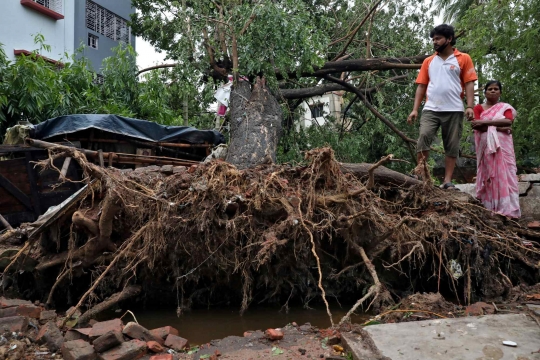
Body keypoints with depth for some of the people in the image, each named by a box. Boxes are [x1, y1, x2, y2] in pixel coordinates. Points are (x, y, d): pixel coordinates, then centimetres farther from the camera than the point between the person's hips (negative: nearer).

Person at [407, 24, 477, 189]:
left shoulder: (463, 59, 7)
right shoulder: (428, 61, 15)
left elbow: (469, 83, 2)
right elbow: (421, 86, 12)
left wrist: (470, 106, -10)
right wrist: (415, 109, 3)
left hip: (454, 110, -1)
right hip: (430, 109, 2)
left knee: (452, 146, 1)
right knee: (423, 137, -16)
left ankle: (448, 181, 4)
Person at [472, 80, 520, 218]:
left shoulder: (505, 107, 15)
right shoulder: (478, 107, 11)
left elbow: (509, 121, -6)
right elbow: (478, 126, -5)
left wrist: (485, 121, -12)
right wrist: (499, 127, -11)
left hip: (503, 146, 1)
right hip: (486, 146, -1)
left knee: (504, 174, -8)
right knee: (488, 175, -5)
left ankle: (507, 209, -11)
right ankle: (489, 209, -8)